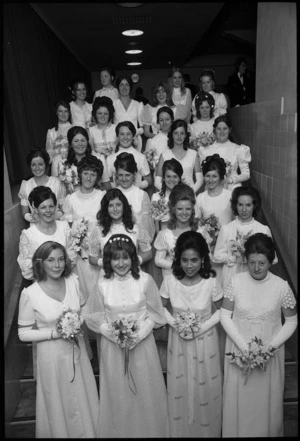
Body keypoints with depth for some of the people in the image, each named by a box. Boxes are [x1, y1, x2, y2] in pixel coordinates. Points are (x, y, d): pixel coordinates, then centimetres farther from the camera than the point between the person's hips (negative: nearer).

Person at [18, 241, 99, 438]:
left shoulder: (73, 281, -9)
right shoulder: (30, 294, -18)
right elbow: (24, 333, -10)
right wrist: (54, 333, -21)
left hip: (77, 350, 4)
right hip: (52, 355, -3)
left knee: (84, 399, 20)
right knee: (59, 404, 17)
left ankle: (88, 430, 45)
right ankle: (61, 432, 44)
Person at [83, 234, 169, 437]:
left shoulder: (145, 280, -10)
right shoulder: (102, 284, -6)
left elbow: (154, 314, -5)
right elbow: (95, 317, -1)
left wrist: (138, 335, -16)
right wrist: (115, 334, -14)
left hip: (142, 344, -1)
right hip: (112, 346, 1)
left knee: (145, 393, 11)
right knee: (117, 394, 13)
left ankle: (148, 430, 36)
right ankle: (119, 431, 37)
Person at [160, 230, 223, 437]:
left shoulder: (211, 282, -20)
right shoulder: (170, 281, -16)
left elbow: (220, 311, -5)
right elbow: (162, 307, -1)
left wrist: (202, 327, -17)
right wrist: (174, 324, -16)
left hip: (205, 341, -1)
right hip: (178, 341, 1)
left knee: (205, 388, 15)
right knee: (179, 387, 18)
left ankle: (206, 430, 43)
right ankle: (181, 430, 44)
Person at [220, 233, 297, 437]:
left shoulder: (281, 286, -13)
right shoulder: (236, 282, -13)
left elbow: (291, 321, -3)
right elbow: (225, 316, -8)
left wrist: (273, 345, -14)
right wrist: (242, 345, -15)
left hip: (269, 352, 0)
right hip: (239, 349, 0)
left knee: (266, 399, 15)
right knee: (239, 398, 14)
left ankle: (266, 432, 42)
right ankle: (237, 432, 40)